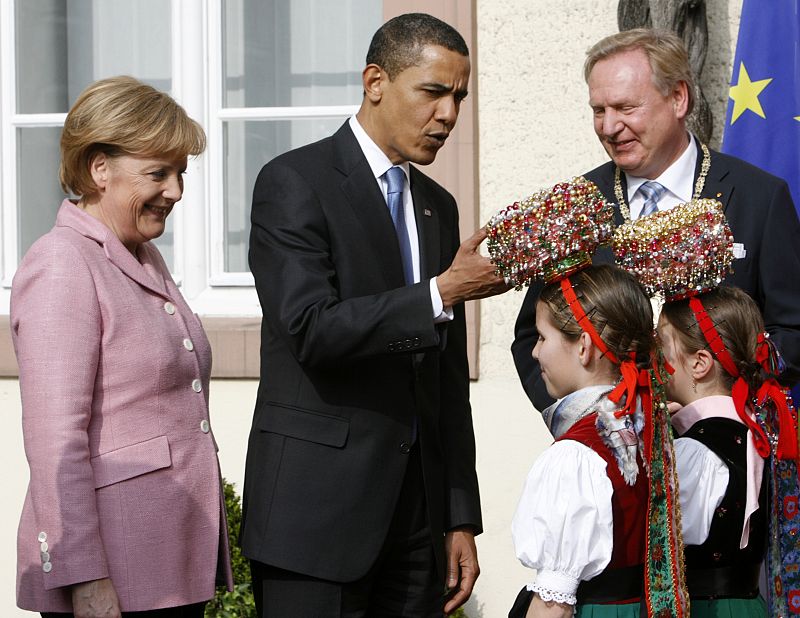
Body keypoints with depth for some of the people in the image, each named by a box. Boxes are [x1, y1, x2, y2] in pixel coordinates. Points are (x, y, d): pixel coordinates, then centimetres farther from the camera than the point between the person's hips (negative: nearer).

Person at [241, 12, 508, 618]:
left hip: (417, 507, 6)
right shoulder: (293, 183, -6)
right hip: (318, 504, -6)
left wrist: (461, 519, 13)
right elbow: (312, 329, -19)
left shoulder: (438, 205, 16)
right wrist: (444, 292, -21)